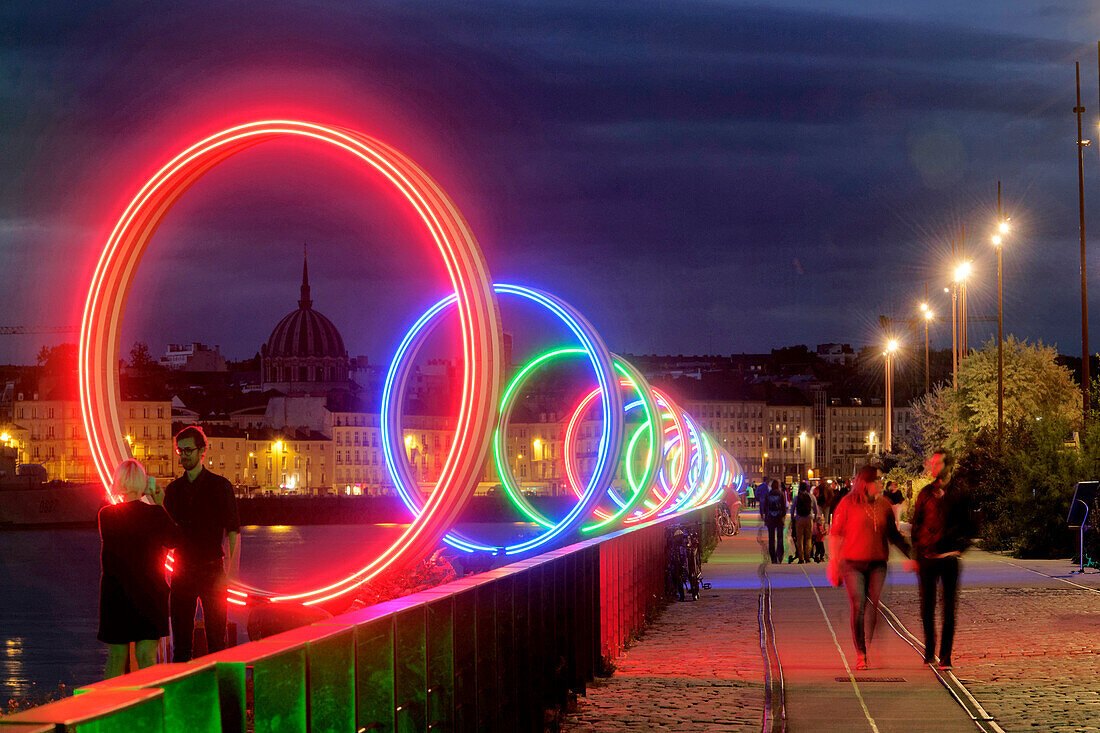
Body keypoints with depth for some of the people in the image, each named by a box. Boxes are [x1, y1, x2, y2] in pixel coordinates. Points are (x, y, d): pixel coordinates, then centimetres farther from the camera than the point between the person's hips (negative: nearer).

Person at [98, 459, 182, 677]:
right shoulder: (154, 514, -11)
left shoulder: (106, 515, -7)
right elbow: (174, 540, 5)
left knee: (116, 658, 8)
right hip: (149, 593, -1)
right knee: (146, 658, 2)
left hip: (115, 593, 1)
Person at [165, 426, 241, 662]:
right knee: (180, 637, 4)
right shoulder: (173, 489, 11)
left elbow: (233, 532, -4)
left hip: (211, 570, -4)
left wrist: (231, 572, -12)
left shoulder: (220, 486, -1)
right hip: (182, 570, 4)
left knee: (216, 637, -3)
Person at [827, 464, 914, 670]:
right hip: (853, 563, -3)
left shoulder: (884, 505, 9)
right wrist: (833, 565, -2)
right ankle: (860, 654, 1)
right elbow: (835, 535, 2)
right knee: (858, 607, -7)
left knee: (874, 607, -5)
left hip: (877, 564, 3)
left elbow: (893, 535, 19)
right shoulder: (848, 504, -1)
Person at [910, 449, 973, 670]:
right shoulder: (925, 493, 9)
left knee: (948, 609, -1)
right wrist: (916, 554, 4)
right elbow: (916, 525, 11)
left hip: (949, 558, -2)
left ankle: (945, 657, 3)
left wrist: (959, 548, -7)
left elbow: (967, 527, 8)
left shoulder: (959, 495, 2)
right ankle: (929, 651, 20)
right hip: (927, 558, 2)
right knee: (927, 607, 4)